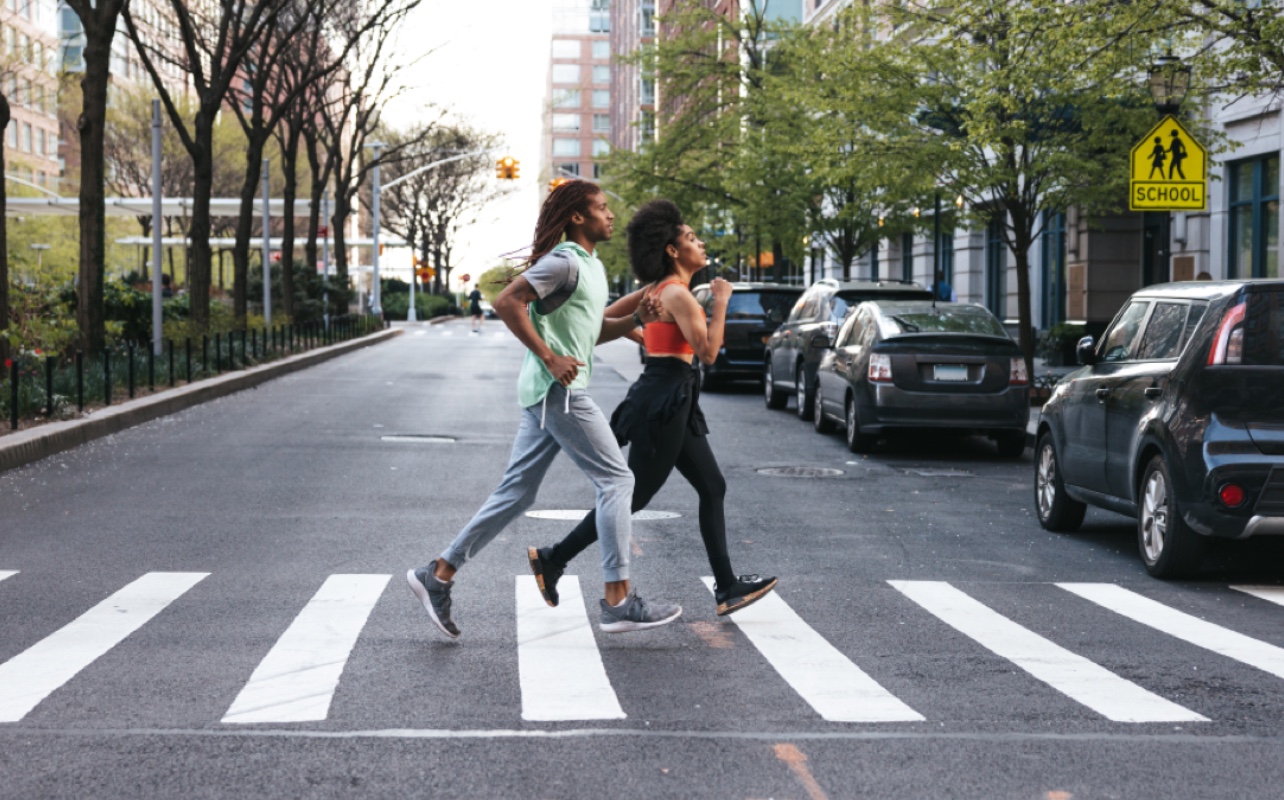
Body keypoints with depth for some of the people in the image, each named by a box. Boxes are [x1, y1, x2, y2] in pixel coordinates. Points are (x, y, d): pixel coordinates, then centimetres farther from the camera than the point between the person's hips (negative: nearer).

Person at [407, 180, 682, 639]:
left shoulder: (591, 266, 19)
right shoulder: (564, 261, -12)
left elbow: (593, 332, 27)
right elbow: (507, 302, -21)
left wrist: (635, 318, 9)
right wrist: (549, 357, -22)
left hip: (548, 394, 10)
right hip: (559, 390, -10)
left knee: (517, 493, 9)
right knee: (616, 479, -7)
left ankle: (438, 576, 11)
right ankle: (619, 601, -5)